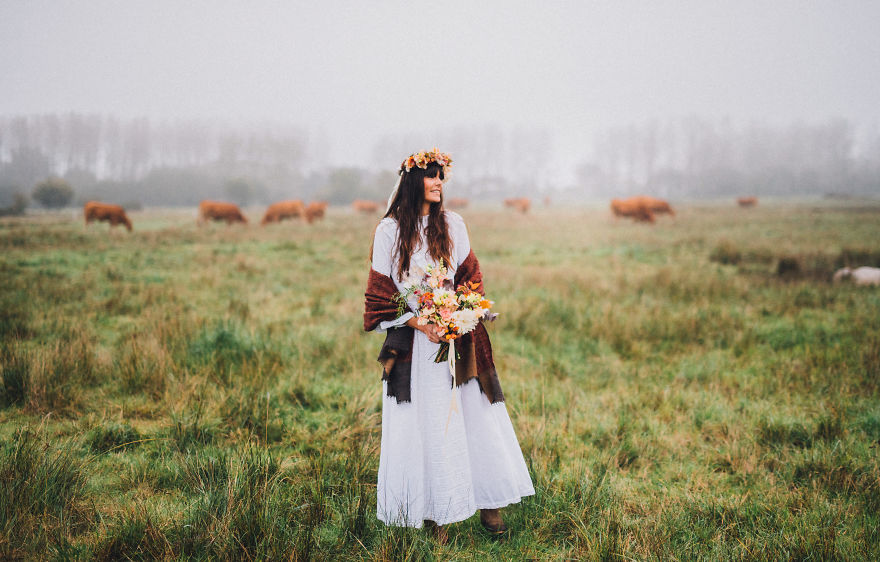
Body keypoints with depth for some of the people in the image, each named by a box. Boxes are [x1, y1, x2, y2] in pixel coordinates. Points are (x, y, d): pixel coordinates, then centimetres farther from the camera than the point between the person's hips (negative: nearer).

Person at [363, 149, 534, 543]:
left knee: (474, 418, 4)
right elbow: (381, 293, -2)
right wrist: (420, 324, -13)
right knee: (425, 425, 1)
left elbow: (470, 278, 10)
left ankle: (487, 503, 14)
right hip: (414, 343, -3)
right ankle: (433, 512, 10)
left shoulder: (452, 225, 7)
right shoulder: (389, 230, -2)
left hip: (458, 336, 3)